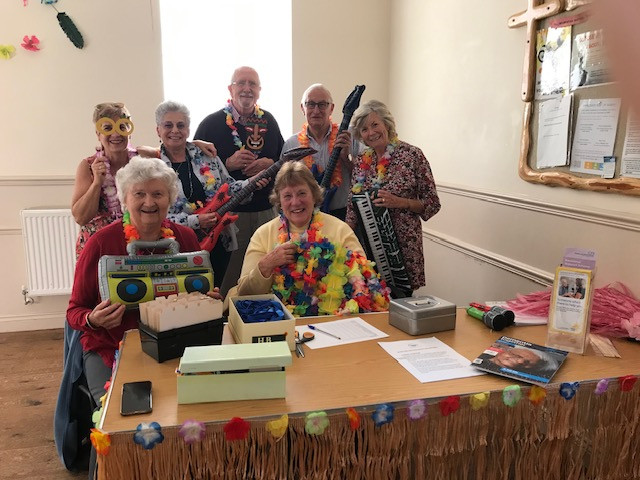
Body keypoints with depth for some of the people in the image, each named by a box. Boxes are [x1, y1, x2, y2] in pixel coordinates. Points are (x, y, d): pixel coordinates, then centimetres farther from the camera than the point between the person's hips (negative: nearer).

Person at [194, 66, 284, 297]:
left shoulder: (268, 121, 11)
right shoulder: (211, 124, -1)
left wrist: (270, 164, -6)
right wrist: (228, 164, -19)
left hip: (266, 210, 4)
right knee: (228, 281, 2)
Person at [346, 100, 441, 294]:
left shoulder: (412, 155, -5)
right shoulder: (361, 161, 8)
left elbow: (432, 203, -4)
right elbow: (352, 207, 12)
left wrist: (399, 202, -18)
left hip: (402, 241, -3)